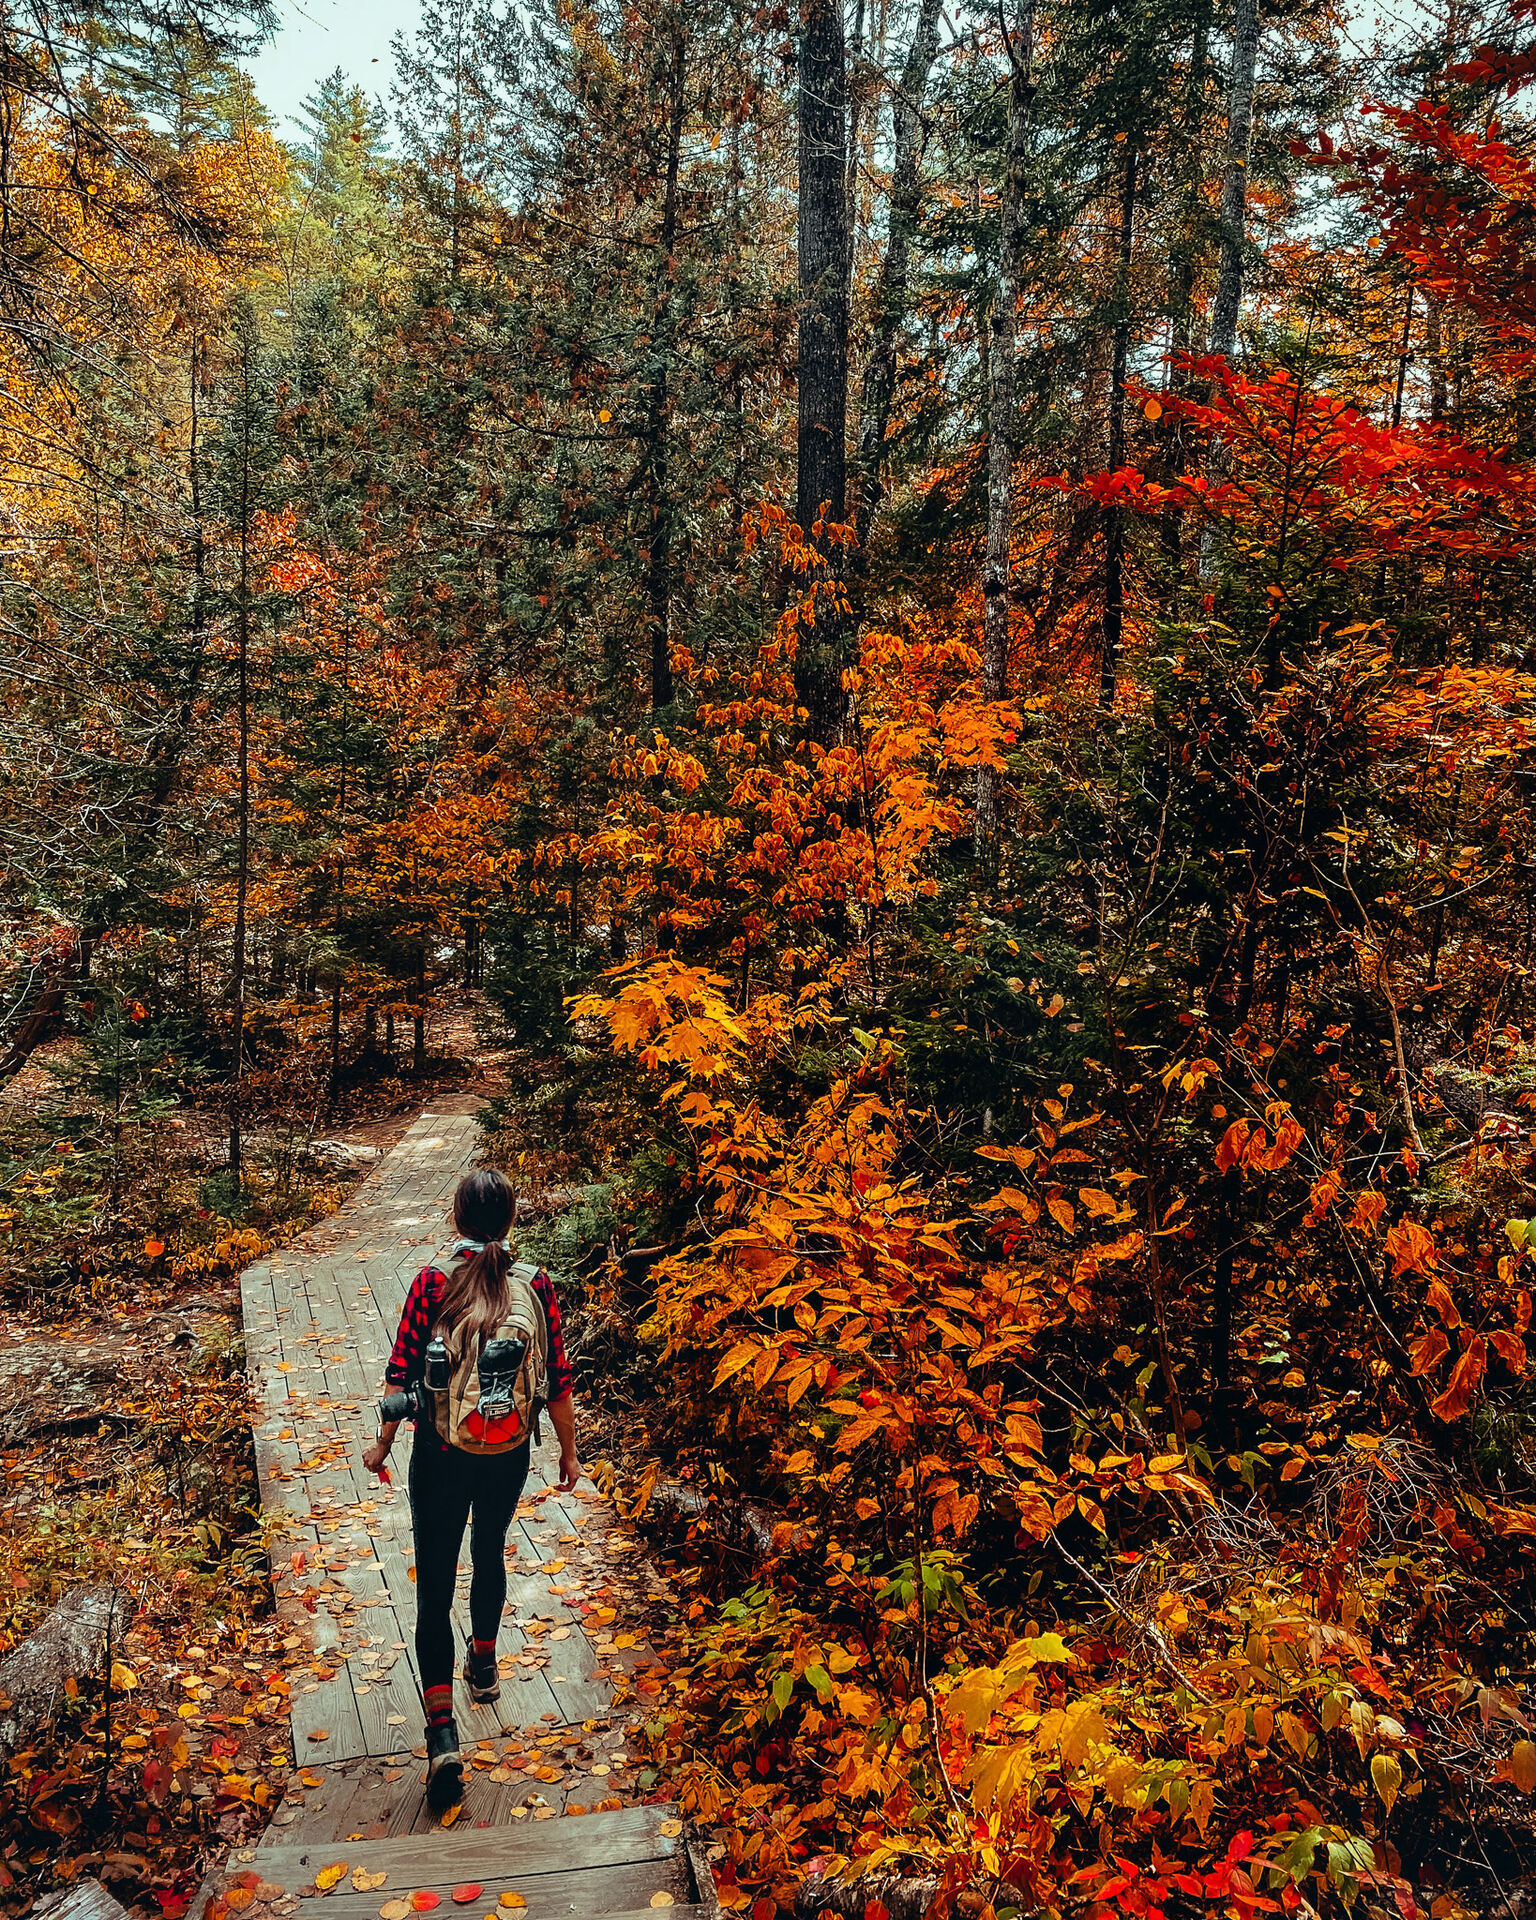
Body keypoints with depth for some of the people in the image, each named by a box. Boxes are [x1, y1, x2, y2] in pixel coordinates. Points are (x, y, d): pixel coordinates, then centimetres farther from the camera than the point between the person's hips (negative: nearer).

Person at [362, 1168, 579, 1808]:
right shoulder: (536, 1286, -11)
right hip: (509, 1453, 2)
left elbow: (402, 1372, -9)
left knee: (436, 1583, 7)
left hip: (440, 1451, -2)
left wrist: (382, 1443, 6)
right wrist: (569, 1451, 9)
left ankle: (442, 1732, 0)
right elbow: (557, 1379, -5)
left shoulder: (431, 1282, -14)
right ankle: (484, 1665, 48)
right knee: (490, 1555, 28)